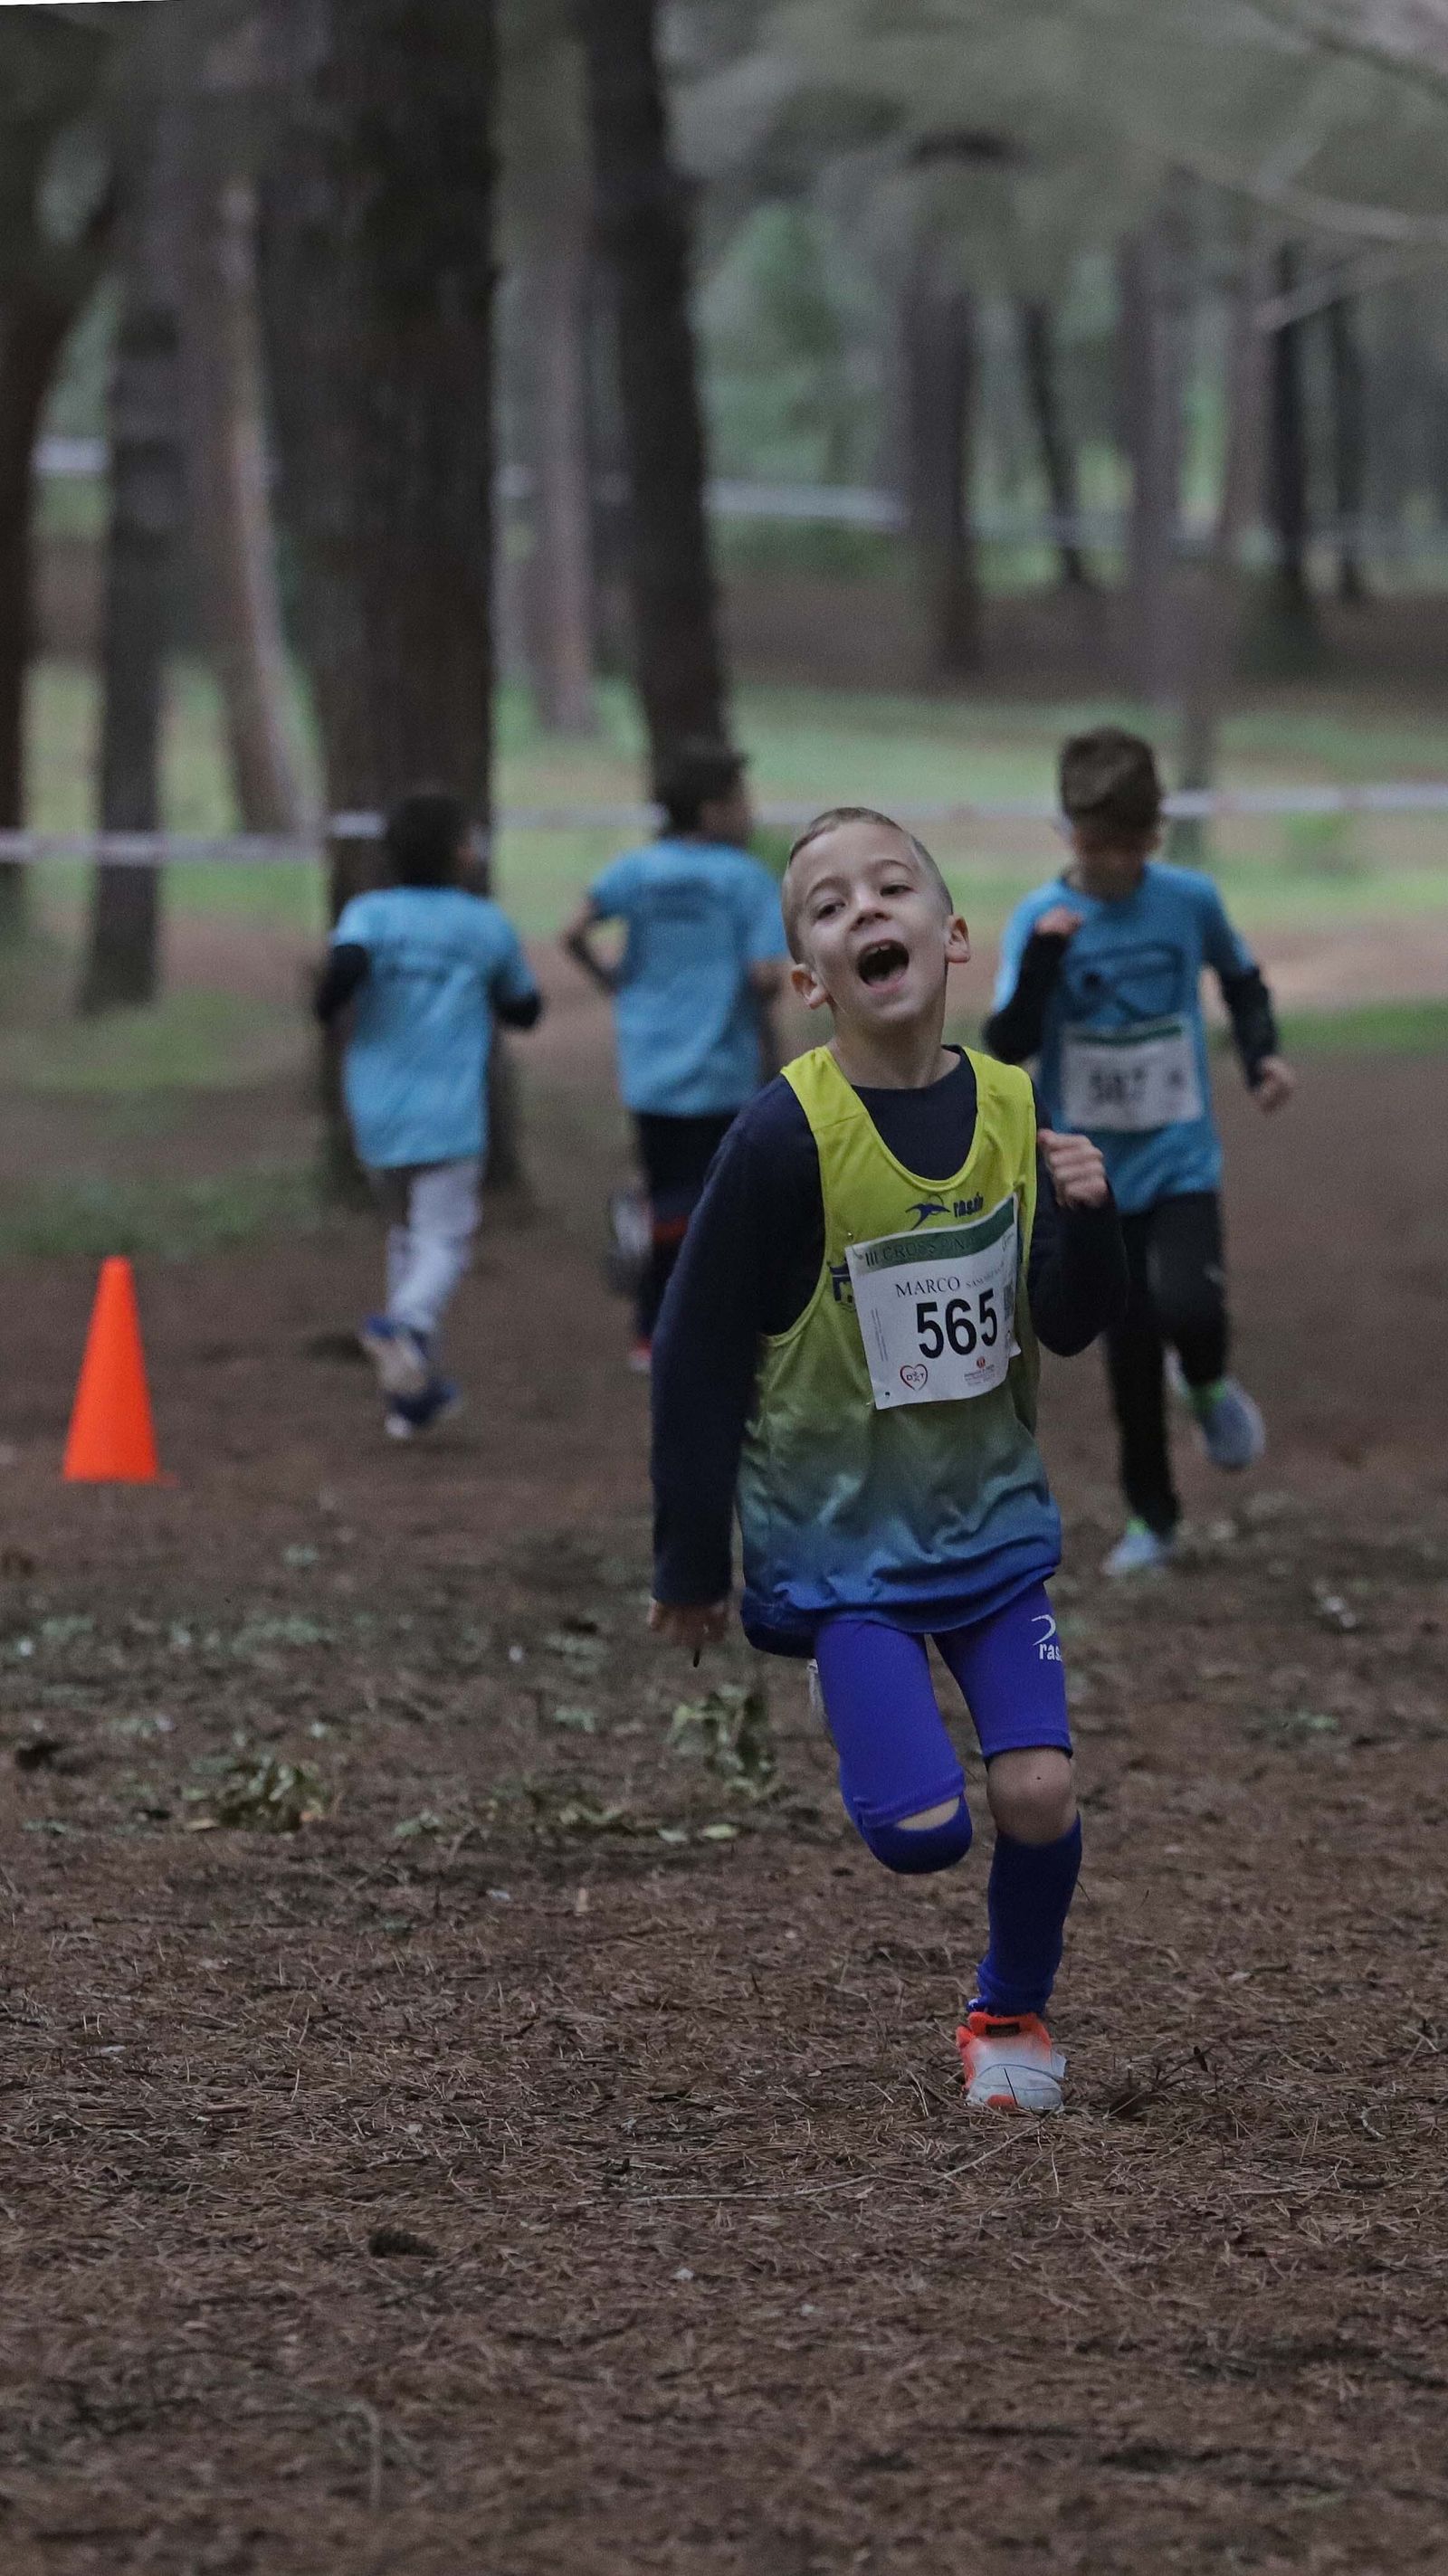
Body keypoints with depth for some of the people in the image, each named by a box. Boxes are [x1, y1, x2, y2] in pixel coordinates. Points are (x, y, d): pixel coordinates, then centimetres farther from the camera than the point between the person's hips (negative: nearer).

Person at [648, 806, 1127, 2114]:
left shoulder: (1014, 1111, -4)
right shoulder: (787, 1134, -18)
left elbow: (1071, 1325, 4)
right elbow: (698, 1354, -11)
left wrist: (1088, 1220, -17)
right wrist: (690, 1566, -6)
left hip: (990, 1510, 4)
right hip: (841, 1527, -4)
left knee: (1038, 1794, -8)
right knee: (923, 1830, -13)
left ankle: (1014, 2014, 21)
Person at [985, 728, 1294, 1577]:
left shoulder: (1191, 900, -4)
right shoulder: (1041, 918, -9)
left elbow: (1242, 979, 16)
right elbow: (1008, 1045, -18)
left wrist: (1263, 1054, 0)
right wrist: (1044, 960, -31)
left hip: (1182, 1158, 0)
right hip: (1098, 1176, 0)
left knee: (1188, 1308, -24)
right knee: (1130, 1351, 5)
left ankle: (1209, 1384, 11)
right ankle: (1153, 1520, 23)